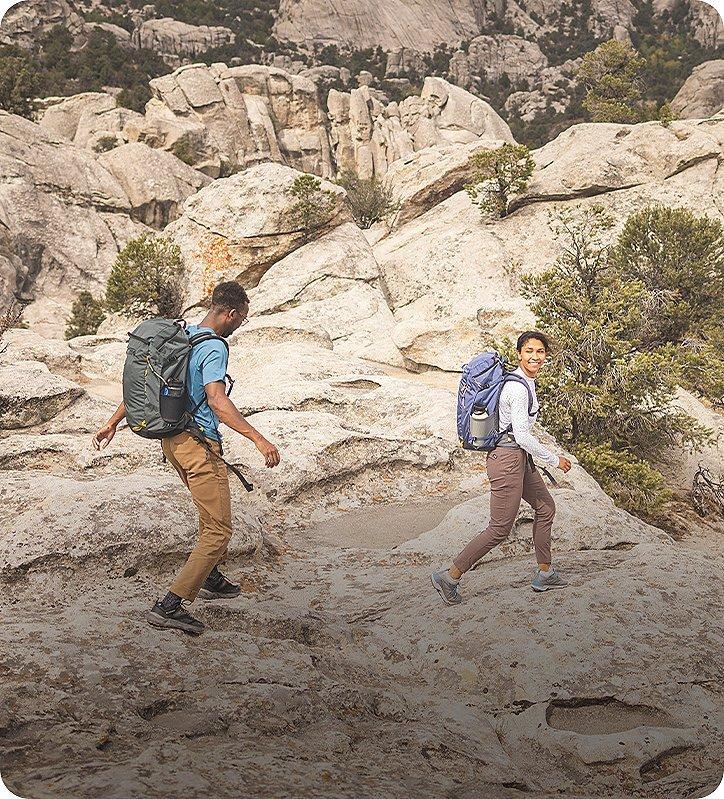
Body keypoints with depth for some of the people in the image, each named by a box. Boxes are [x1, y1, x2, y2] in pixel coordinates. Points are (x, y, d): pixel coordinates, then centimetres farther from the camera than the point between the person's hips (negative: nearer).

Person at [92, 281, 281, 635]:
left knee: (211, 513, 28)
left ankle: (210, 579, 42)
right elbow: (217, 400, -30)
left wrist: (112, 423, 23)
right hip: (198, 444, -10)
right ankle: (169, 606, -11)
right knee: (218, 530, -6)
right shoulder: (214, 347, -16)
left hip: (172, 440, 10)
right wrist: (259, 440, -33)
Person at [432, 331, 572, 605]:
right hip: (508, 460, -10)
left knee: (545, 508, 19)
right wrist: (554, 459, -14)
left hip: (520, 458, 10)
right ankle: (449, 577, 3)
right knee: (500, 529, -3)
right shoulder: (518, 387, -22)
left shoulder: (526, 381, 9)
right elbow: (522, 435, -24)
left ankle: (545, 574, 30)